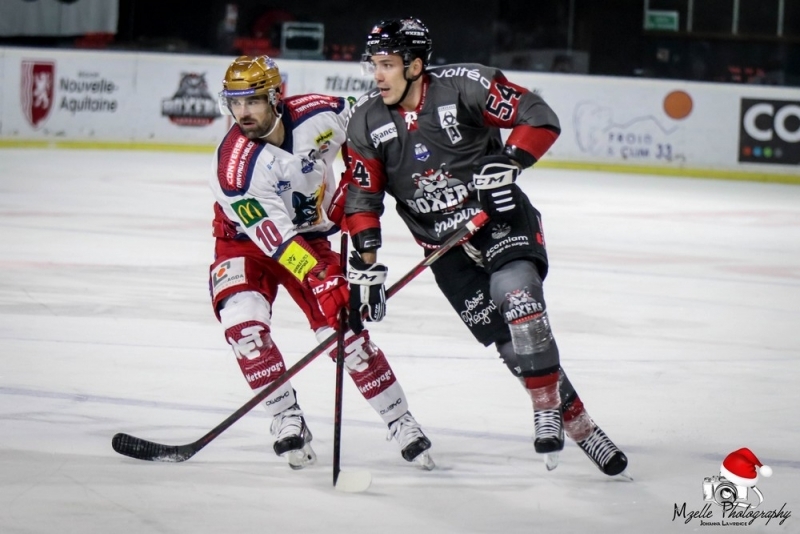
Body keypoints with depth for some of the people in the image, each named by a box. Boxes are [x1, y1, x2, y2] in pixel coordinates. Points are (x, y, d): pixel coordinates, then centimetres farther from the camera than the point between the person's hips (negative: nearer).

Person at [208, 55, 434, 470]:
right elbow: (275, 238, -33)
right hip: (247, 241, -2)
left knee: (345, 330, -7)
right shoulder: (235, 166, -30)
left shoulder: (318, 115, -20)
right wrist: (320, 280, -42)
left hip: (310, 235, 2)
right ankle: (288, 421, -14)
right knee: (244, 322, -26)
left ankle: (400, 422, 6)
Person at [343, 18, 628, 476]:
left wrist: (508, 162, -28)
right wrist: (364, 268, -5)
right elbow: (363, 200, 2)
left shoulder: (463, 86, -16)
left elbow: (539, 118, -14)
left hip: (502, 219, -3)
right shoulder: (367, 124, -4)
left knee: (517, 298, -29)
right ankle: (577, 423, 5)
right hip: (447, 248, 3)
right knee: (513, 344, -5)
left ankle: (548, 409, -15)